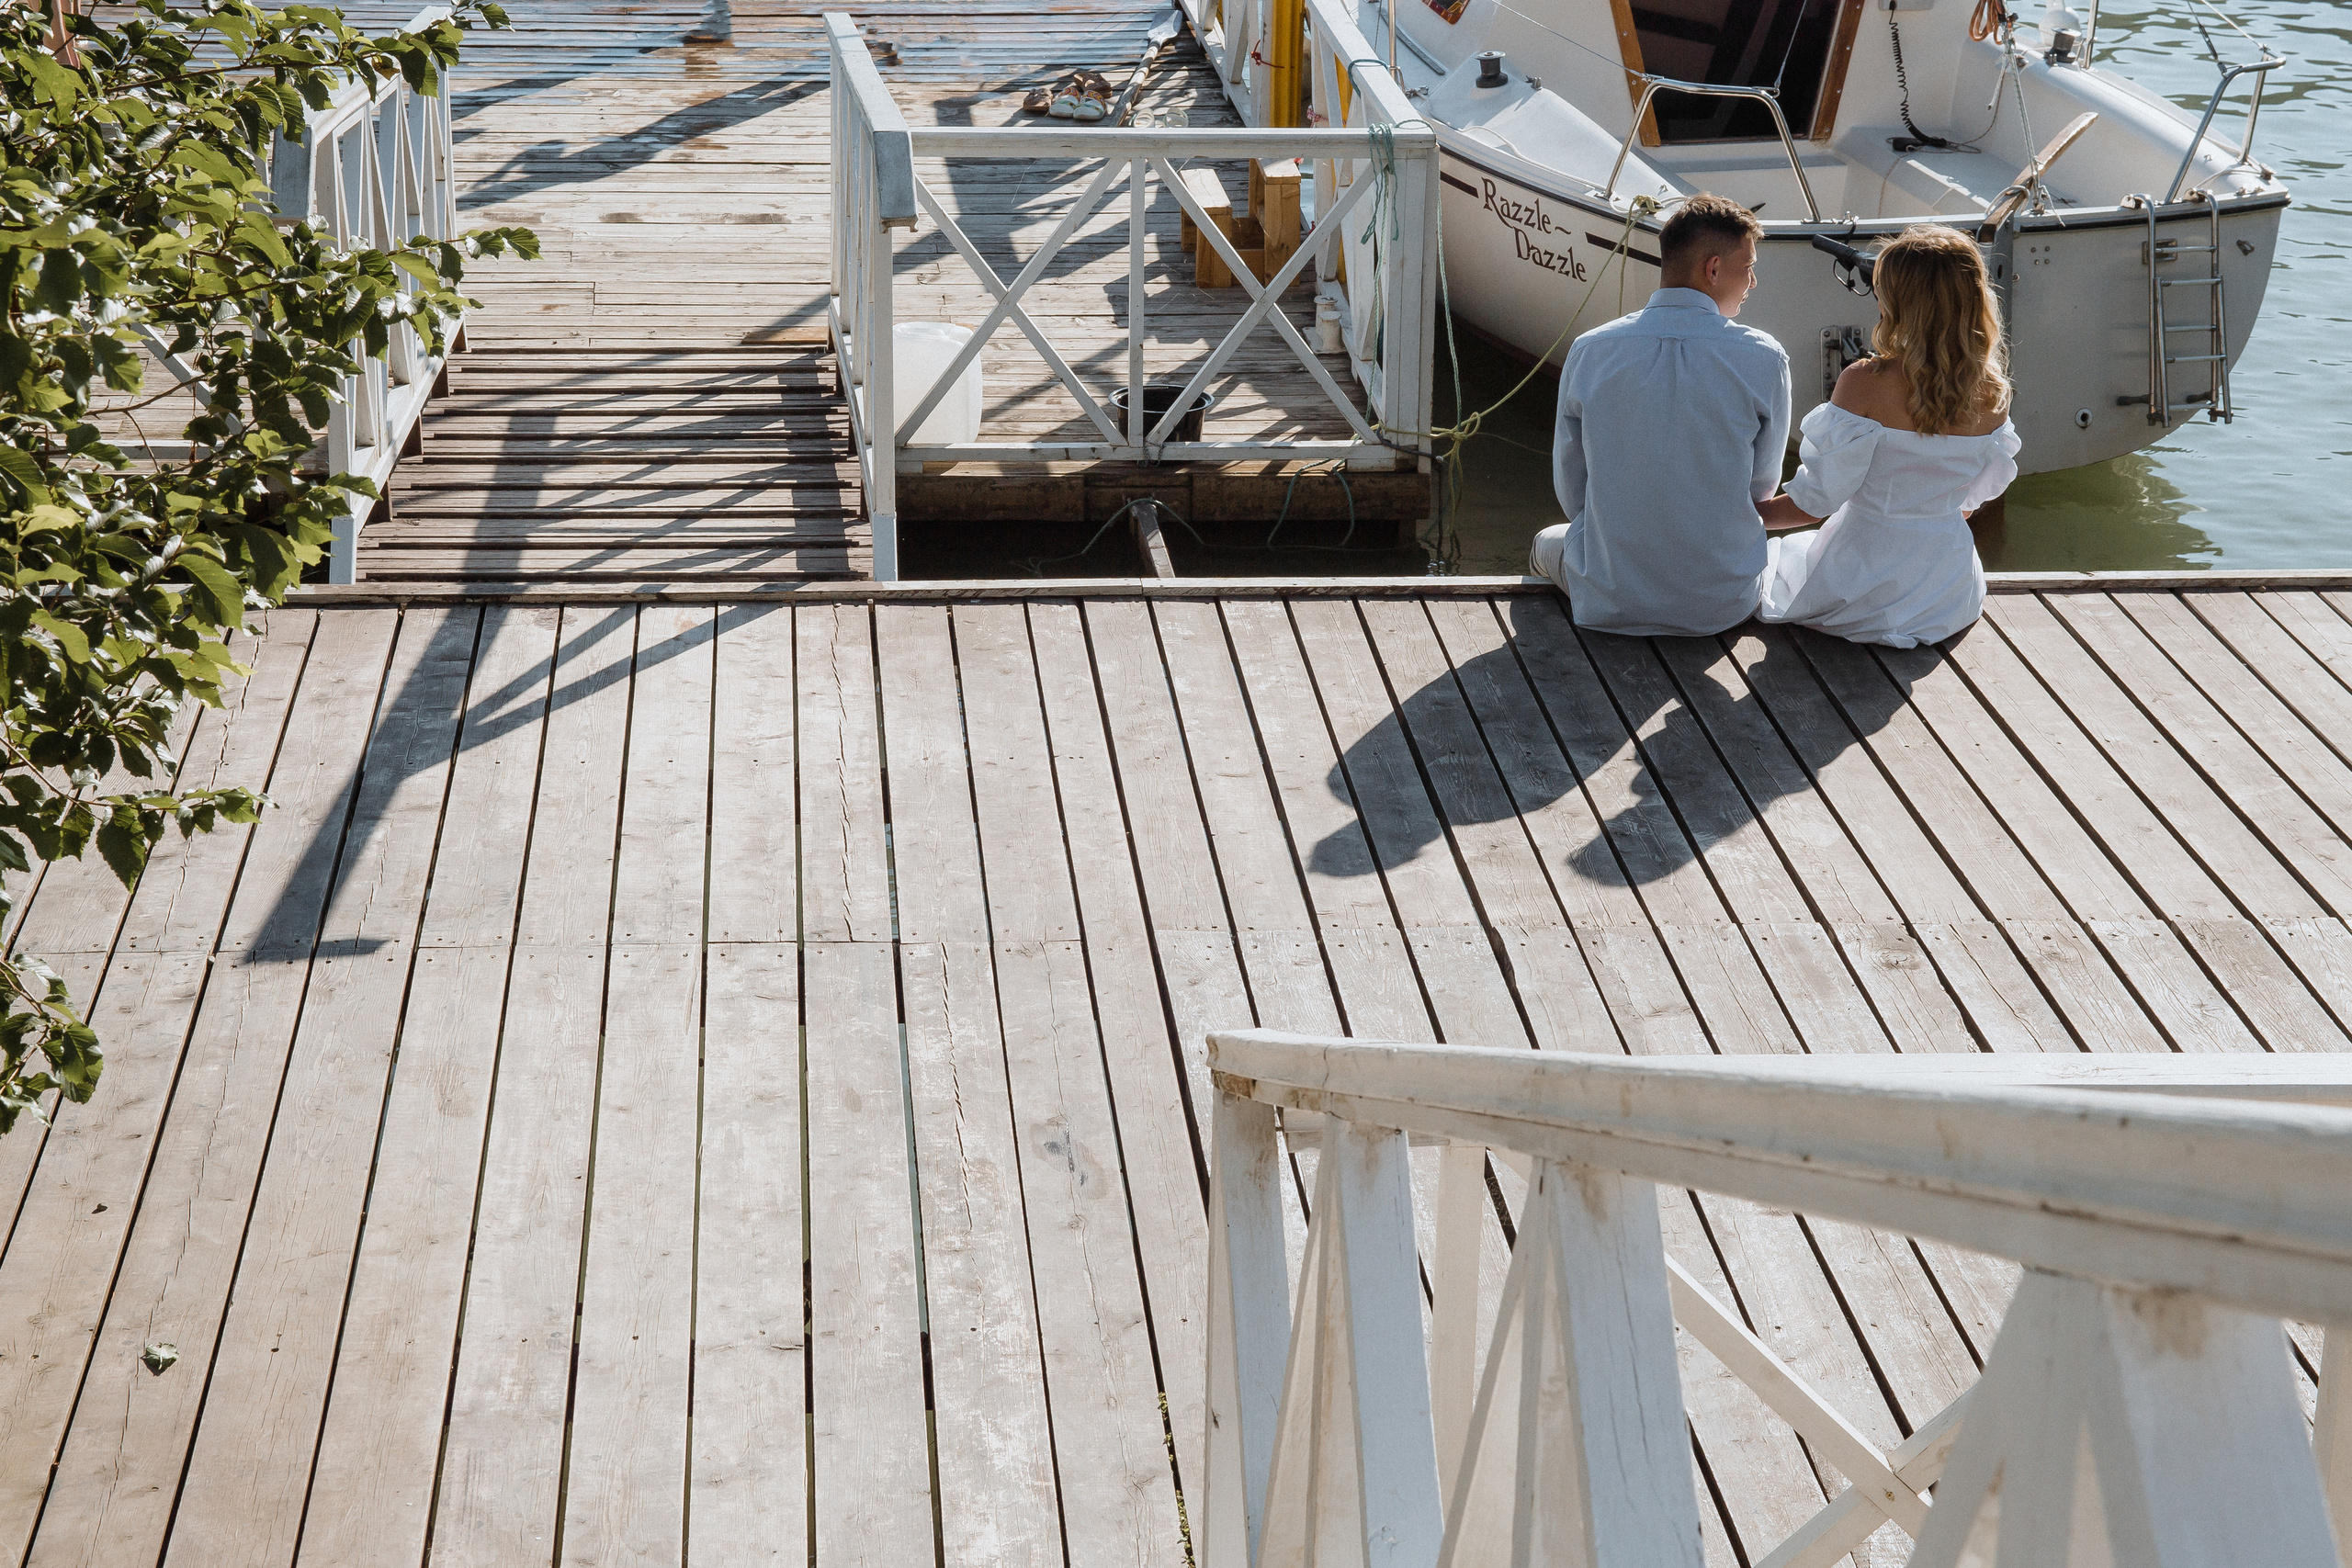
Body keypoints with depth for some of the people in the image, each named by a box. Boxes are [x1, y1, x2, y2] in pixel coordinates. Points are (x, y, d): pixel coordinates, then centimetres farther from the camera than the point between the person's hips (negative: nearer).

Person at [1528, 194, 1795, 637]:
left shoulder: (1590, 351, -10)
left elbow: (1570, 486, 0)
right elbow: (1762, 484, 1)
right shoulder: (1764, 360, -13)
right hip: (1723, 608, 0)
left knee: (1550, 540, 34)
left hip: (1609, 605, 0)